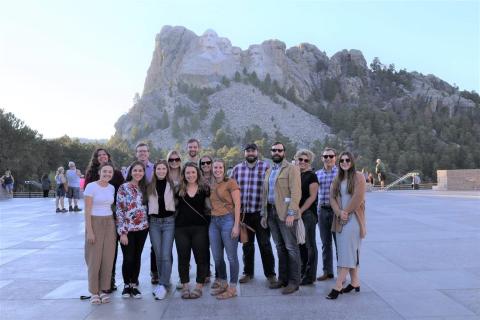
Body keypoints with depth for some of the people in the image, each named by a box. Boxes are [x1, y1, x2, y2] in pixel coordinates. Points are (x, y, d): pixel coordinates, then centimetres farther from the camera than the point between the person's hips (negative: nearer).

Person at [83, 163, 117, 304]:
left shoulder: (112, 188, 9)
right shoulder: (91, 186, -8)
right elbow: (87, 210, -10)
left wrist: (115, 228, 9)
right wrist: (89, 231, -15)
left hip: (109, 223, 5)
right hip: (95, 223, -5)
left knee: (108, 258, 3)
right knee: (94, 258, -1)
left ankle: (103, 290, 15)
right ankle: (94, 292, 12)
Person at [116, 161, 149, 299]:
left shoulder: (144, 188, 7)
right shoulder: (123, 188, -7)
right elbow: (119, 211, -10)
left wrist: (147, 224, 6)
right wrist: (122, 232, -13)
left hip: (142, 228, 4)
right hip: (127, 229, -4)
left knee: (137, 257, 10)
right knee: (128, 258, 2)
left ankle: (134, 285, 22)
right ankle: (126, 285, 20)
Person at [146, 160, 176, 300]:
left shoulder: (172, 185, 2)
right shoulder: (150, 186, 6)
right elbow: (146, 204, 12)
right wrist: (147, 221, 5)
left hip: (169, 221, -2)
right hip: (154, 222, 2)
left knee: (166, 255, -8)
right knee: (158, 255, 7)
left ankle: (163, 285, -2)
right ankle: (162, 282, 21)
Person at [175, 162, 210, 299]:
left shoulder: (204, 188, 1)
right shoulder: (179, 189, 6)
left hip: (200, 227, -1)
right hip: (181, 228, 2)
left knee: (201, 257, 1)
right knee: (183, 257, 6)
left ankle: (199, 286, 14)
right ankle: (185, 286, 18)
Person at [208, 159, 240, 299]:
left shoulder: (231, 182, -3)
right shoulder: (211, 186, 14)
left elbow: (237, 205, -9)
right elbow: (212, 205, 16)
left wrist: (236, 225, -15)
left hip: (228, 220, -6)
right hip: (214, 221, 6)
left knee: (231, 256, 1)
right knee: (217, 257, 12)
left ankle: (232, 288, 12)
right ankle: (222, 284, 29)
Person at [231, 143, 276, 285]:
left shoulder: (266, 167, -2)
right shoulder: (237, 168, 7)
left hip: (261, 212, -3)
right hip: (243, 213, 3)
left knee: (265, 244, 2)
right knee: (247, 245, 13)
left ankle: (270, 273, 16)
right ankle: (248, 272, 26)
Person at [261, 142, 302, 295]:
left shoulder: (291, 169, -4)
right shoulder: (269, 171, 18)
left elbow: (295, 193, -13)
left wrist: (291, 213, -20)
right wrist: (264, 214, 14)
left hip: (285, 213, -7)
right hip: (271, 213, 7)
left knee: (291, 247, -2)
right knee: (280, 247, 13)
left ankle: (294, 282, 6)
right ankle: (283, 278, 22)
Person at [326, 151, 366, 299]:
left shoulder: (358, 177, -4)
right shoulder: (337, 179, 13)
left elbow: (358, 198, -12)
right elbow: (332, 197, 6)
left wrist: (346, 212, -10)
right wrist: (339, 212, -10)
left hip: (353, 218, -6)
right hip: (340, 219, 6)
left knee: (347, 251, -9)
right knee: (350, 252, 11)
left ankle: (338, 286, -12)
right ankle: (355, 282, 20)